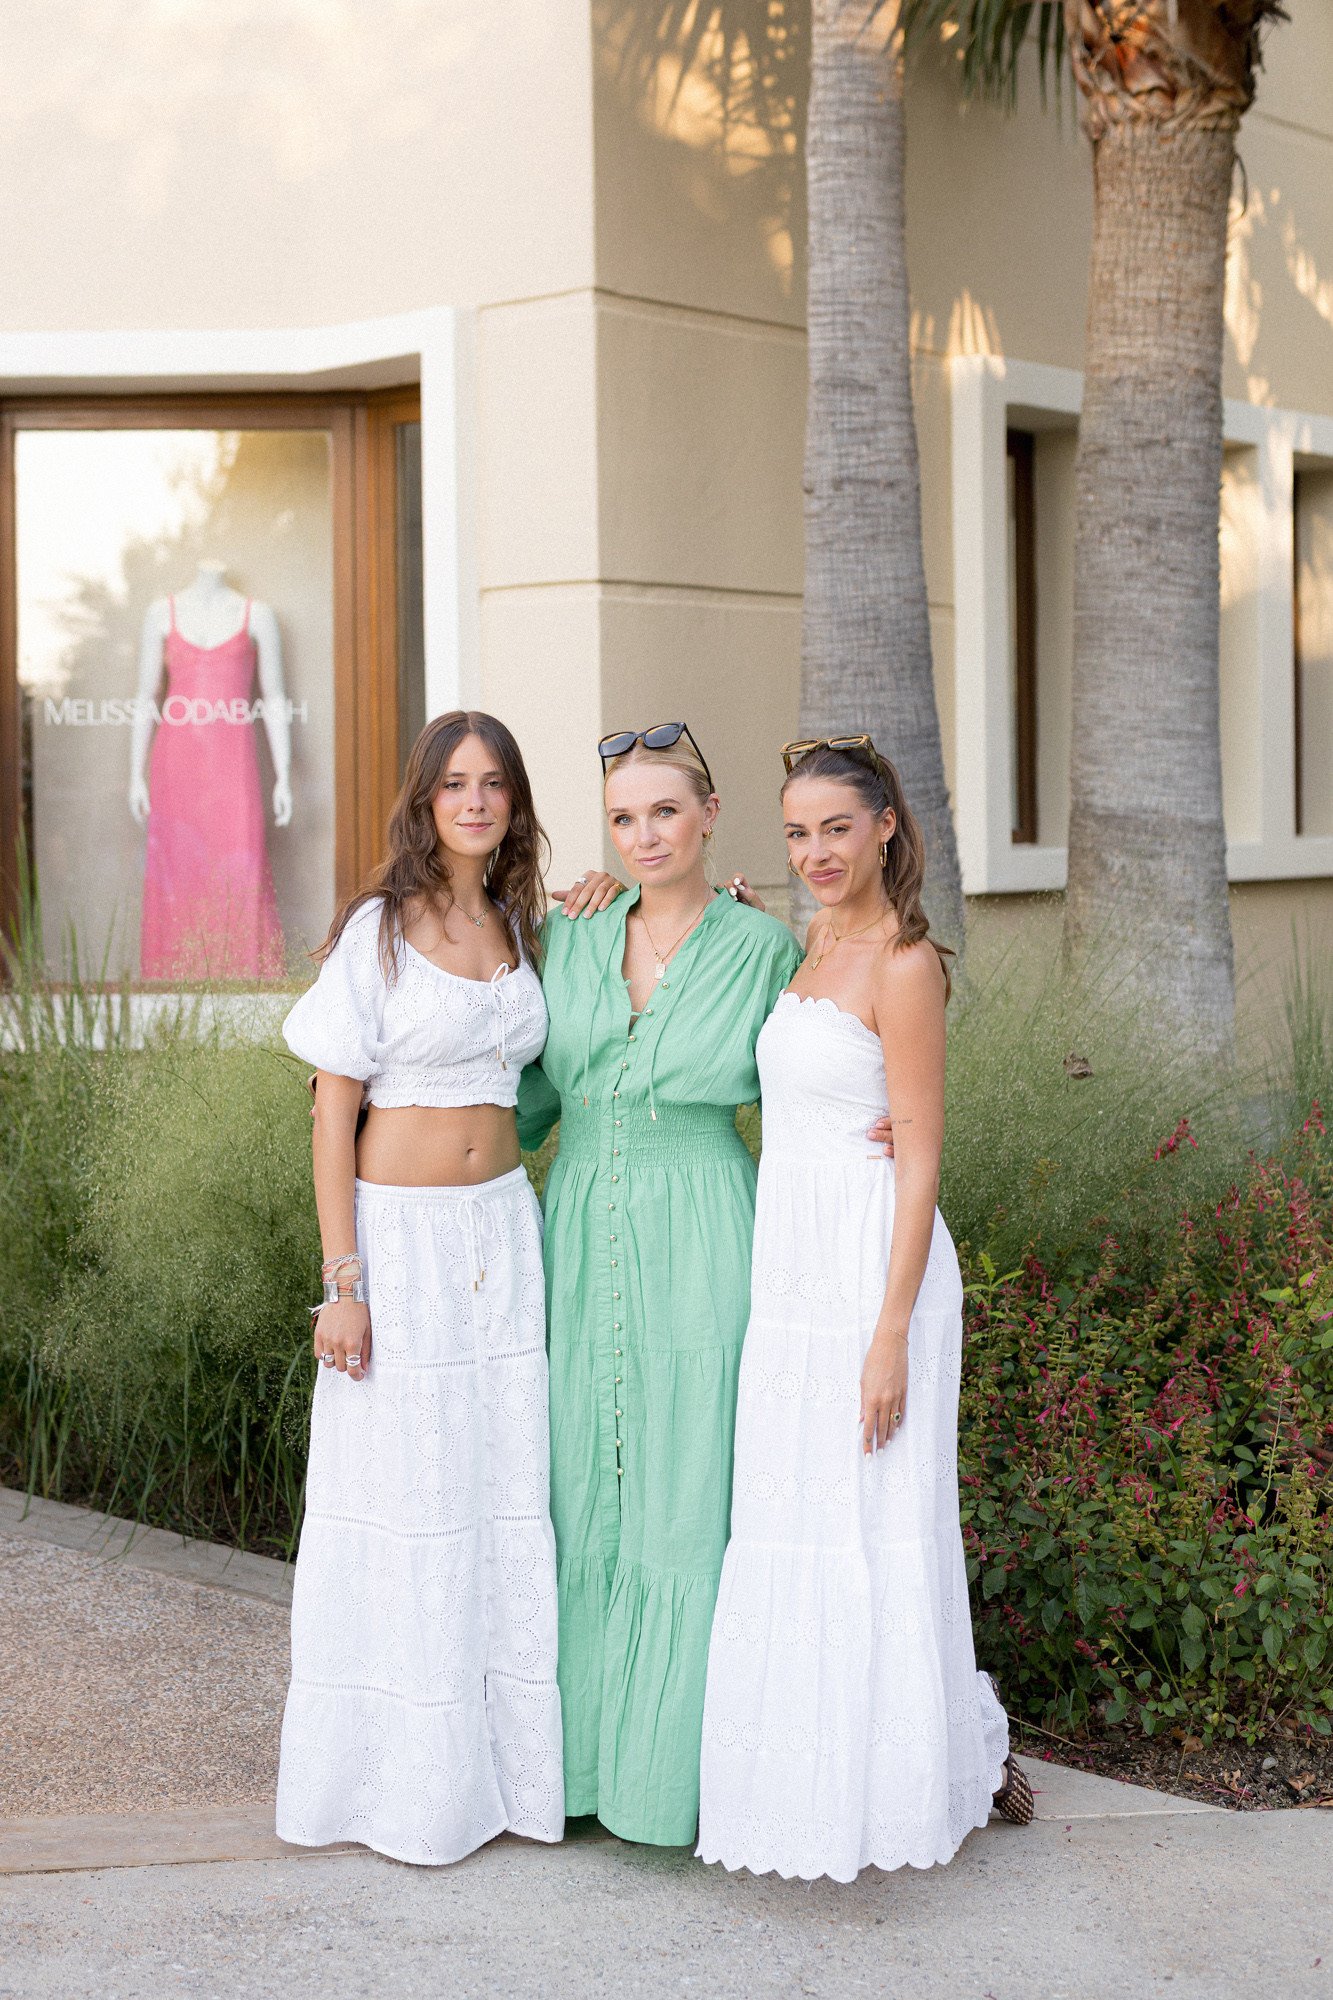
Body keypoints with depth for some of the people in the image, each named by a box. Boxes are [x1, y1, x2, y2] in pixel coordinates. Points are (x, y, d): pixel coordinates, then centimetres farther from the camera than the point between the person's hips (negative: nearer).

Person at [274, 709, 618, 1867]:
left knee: (509, 1492, 8)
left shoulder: (520, 927, 8)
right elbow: (333, 1115, -8)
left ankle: (505, 1756, 21)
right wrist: (343, 1284, -14)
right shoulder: (377, 931, -8)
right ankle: (404, 1781, 15)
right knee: (404, 1501, 1)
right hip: (400, 1237, -5)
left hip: (504, 1232, 5)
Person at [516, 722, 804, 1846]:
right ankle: (583, 1741, 21)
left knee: (686, 1490, -1)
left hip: (698, 1242, -4)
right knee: (583, 1487, 8)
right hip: (581, 1234, 4)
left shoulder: (761, 944, -1)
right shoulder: (569, 940, 9)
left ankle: (678, 1761, 11)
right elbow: (528, 1096, 15)